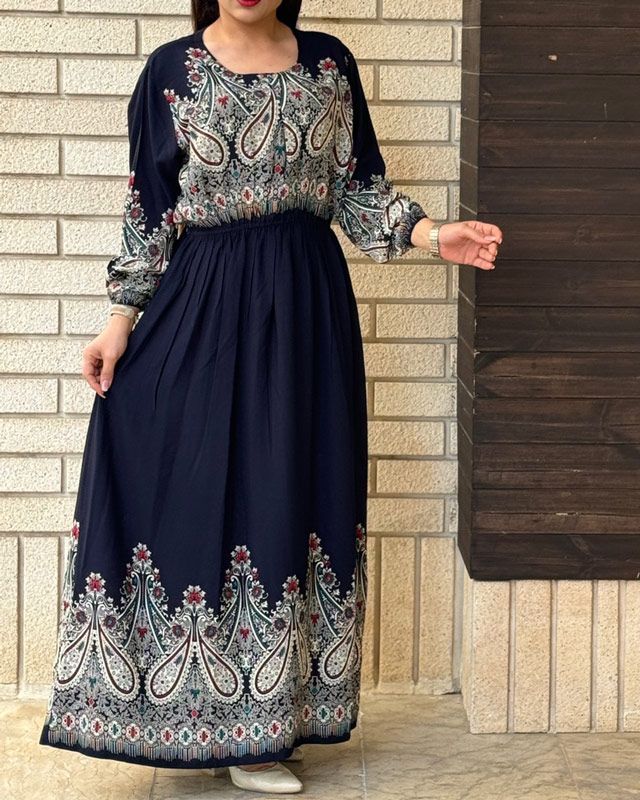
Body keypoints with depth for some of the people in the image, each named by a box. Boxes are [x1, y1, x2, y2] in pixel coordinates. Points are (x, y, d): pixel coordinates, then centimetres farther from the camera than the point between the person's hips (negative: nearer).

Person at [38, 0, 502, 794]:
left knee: (287, 489, 2)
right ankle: (243, 728, 6)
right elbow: (148, 208, 4)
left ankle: (265, 717, 10)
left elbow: (358, 190, 10)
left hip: (305, 307, 2)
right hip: (202, 300, -2)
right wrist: (122, 317, -1)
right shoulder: (170, 69, 2)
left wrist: (434, 235, -5)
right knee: (192, 488, -4)